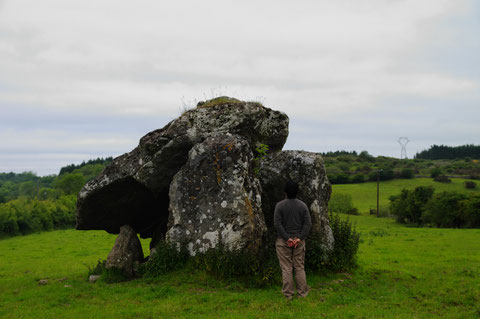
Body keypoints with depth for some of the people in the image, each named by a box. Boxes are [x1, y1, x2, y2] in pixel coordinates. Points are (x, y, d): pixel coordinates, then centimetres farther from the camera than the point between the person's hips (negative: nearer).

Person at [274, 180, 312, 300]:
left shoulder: (280, 205, -7)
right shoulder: (303, 205, 2)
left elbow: (277, 224, -13)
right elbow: (308, 223, -4)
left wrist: (287, 238, -11)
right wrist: (300, 238, -8)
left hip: (283, 241, -2)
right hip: (299, 241, 3)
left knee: (286, 269, 3)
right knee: (300, 268, 11)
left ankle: (288, 294, 7)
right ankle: (302, 292, 15)